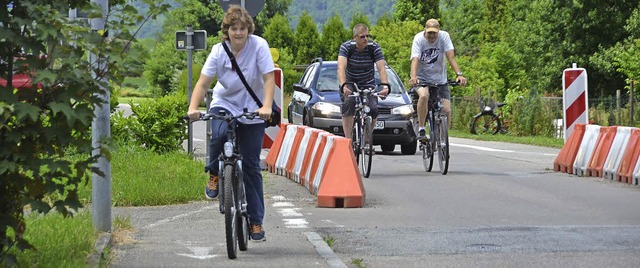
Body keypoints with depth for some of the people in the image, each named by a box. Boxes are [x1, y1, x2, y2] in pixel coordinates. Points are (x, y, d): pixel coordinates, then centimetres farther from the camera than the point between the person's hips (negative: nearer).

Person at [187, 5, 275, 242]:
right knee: (219, 135, -34)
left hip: (252, 111, -1)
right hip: (224, 104, 1)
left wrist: (266, 107, -34)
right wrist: (193, 108, -32)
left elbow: (269, 78, -19)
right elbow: (203, 82, -15)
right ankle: (214, 175, -4)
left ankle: (256, 221, 10)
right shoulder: (218, 51, -11)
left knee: (251, 166, 0)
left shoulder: (259, 46, -15)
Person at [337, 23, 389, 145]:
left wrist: (385, 86, -43)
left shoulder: (374, 47, -16)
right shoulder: (346, 47, -19)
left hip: (368, 85, 1)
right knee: (348, 104, -29)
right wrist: (343, 86, -51)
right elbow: (341, 68, -33)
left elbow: (381, 69, -24)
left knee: (373, 109, -20)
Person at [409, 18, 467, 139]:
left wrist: (459, 74, -37)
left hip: (440, 79, 2)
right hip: (422, 78, -2)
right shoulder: (419, 39, -17)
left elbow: (451, 57, -22)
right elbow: (415, 59, -30)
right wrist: (413, 77, -48)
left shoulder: (444, 36, -13)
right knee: (424, 96, -34)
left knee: (447, 111, -10)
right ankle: (421, 130, -22)